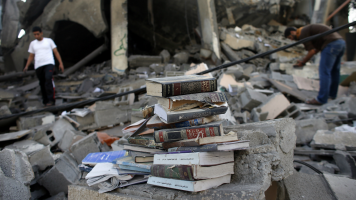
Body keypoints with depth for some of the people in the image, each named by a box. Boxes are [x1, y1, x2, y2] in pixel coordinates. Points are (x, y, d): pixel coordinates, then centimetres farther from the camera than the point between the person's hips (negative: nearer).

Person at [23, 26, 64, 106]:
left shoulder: (49, 41, 12)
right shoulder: (32, 43, 19)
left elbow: (56, 52, 10)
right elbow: (31, 56, 20)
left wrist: (60, 63, 1)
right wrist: (27, 66, 5)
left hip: (49, 64, -4)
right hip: (38, 66, 4)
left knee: (48, 79, -25)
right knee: (42, 83, 3)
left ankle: (51, 100, -27)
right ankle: (45, 101, 12)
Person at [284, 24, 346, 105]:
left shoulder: (302, 33, -3)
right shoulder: (309, 30, 28)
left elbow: (312, 51, -8)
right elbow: (318, 48, 28)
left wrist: (303, 62, 7)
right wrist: (304, 59, 22)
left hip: (331, 45, -10)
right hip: (340, 42, 10)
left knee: (324, 71, -9)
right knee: (334, 70, 20)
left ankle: (321, 99, -10)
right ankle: (332, 93, 34)